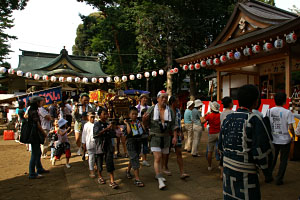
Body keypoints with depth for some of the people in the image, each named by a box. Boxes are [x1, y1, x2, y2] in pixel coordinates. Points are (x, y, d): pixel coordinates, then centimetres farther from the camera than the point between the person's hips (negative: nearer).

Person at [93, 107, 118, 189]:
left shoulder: (108, 124, 9)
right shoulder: (97, 124, -4)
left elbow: (114, 135, 12)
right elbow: (96, 133, -21)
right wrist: (107, 129, -26)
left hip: (108, 146, 3)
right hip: (99, 146, -2)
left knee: (110, 162, -4)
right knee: (99, 162, 11)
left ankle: (112, 181, -3)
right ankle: (100, 177, 36)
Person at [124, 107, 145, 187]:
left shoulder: (139, 121, 5)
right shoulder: (128, 122, -4)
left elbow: (144, 130, -1)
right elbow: (129, 132, -13)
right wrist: (127, 123, -7)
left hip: (138, 141, 5)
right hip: (130, 141, -5)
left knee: (133, 158, 21)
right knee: (135, 159, -11)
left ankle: (128, 170, 46)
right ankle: (137, 179, -11)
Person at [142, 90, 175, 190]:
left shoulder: (170, 111, 1)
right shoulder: (151, 110, -7)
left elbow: (173, 125, 5)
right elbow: (146, 125, -1)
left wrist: (175, 136, -5)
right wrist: (144, 119, -22)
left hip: (166, 137, 4)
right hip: (155, 137, -4)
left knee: (163, 157, 15)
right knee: (157, 158, -11)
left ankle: (157, 174, 36)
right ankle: (160, 180, -4)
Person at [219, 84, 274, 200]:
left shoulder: (228, 118, 3)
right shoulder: (254, 120, -16)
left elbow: (221, 145, 10)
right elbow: (262, 151, -16)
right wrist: (267, 171, -1)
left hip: (227, 165, 6)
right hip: (245, 170, -6)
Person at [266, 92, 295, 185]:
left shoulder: (269, 111, -3)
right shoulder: (287, 112, -13)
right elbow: (290, 127, -15)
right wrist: (293, 136, 3)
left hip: (273, 139, 4)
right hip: (284, 140, -3)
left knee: (272, 158, 18)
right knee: (283, 160, 11)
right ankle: (279, 179, 16)